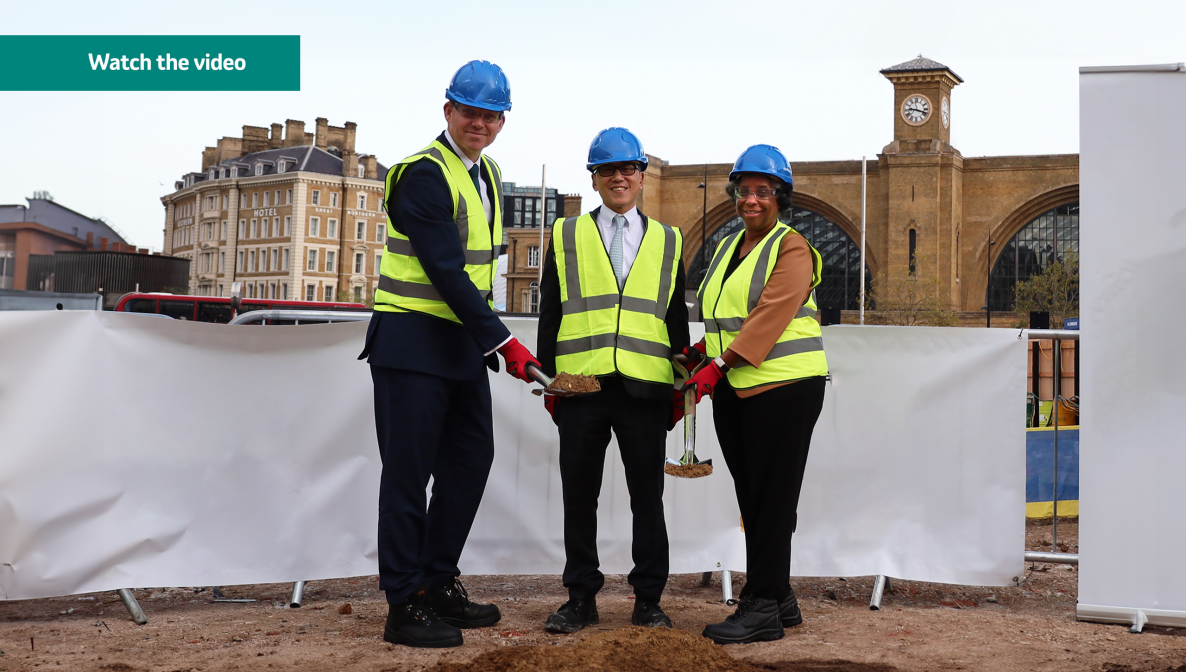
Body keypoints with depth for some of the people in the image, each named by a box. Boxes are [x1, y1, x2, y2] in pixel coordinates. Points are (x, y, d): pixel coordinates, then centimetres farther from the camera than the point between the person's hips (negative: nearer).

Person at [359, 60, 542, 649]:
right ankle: (404, 605, 4)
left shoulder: (488, 175, 14)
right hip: (413, 342, -9)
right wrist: (502, 341, -21)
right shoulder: (424, 173, -14)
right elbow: (444, 269, -21)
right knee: (408, 473, -3)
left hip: (463, 342, 9)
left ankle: (438, 583, 26)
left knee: (471, 460, 13)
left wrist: (485, 339, 12)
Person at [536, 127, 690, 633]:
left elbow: (678, 319, 14)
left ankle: (648, 599, 14)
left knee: (647, 496, 4)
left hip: (645, 387, 0)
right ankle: (581, 597, 15)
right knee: (579, 496, 5)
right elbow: (550, 314, 10)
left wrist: (680, 387, 8)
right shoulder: (566, 236, 11)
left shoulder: (668, 242, 13)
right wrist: (548, 379, 3)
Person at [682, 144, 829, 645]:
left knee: (772, 497, -5)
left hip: (783, 385, -8)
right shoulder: (727, 248, 19)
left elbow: (770, 314, -17)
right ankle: (779, 598, 18)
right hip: (733, 391, 8)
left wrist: (720, 364, -21)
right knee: (751, 497, 9)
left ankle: (762, 608, -1)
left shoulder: (791, 248, -6)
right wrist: (702, 351, 6)